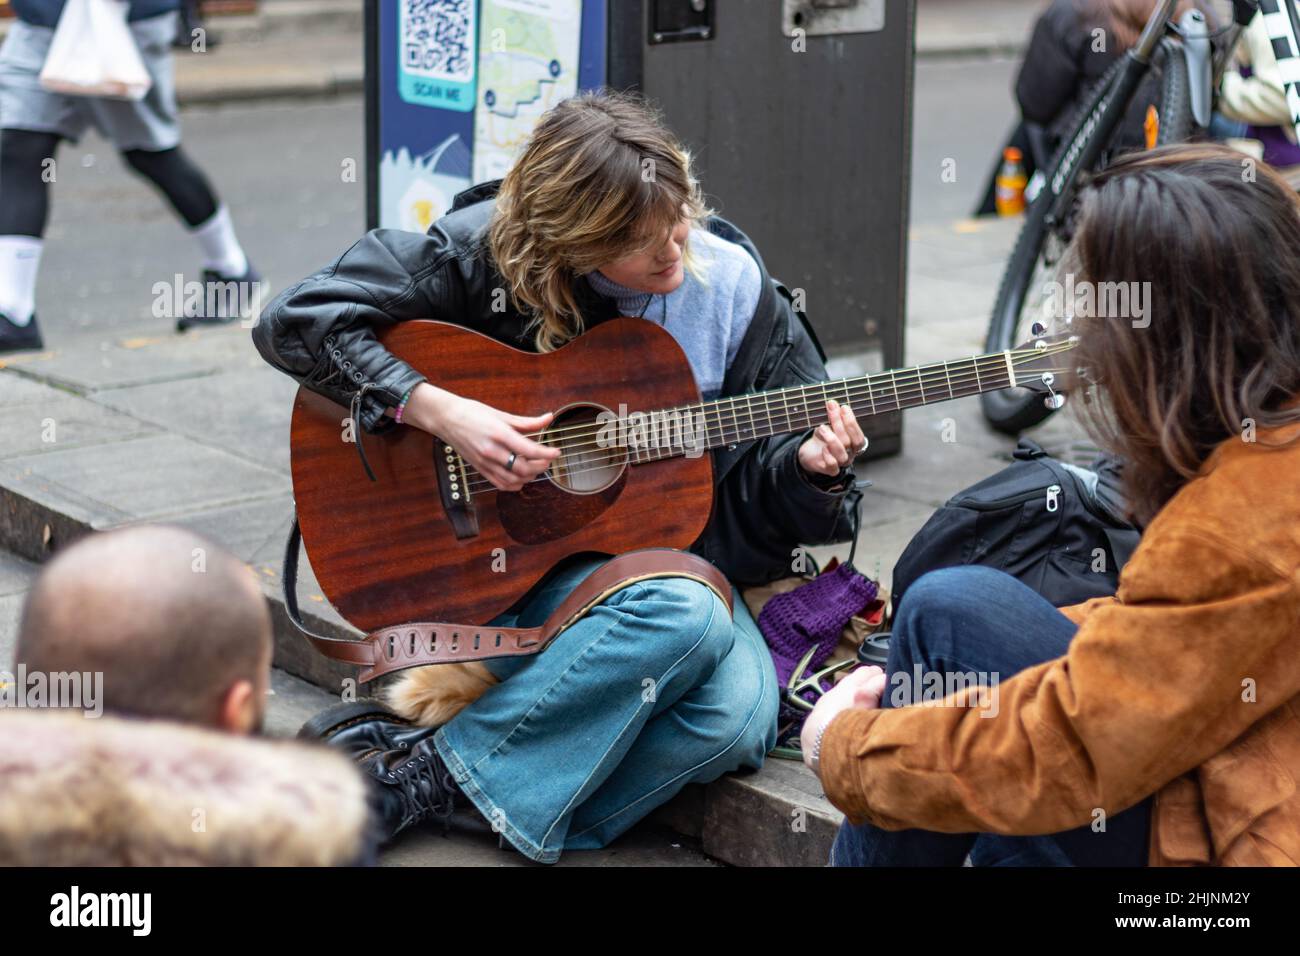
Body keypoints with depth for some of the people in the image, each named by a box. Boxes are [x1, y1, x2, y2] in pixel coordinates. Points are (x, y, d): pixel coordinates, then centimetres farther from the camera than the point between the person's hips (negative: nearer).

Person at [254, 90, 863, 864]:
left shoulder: (729, 284, -2)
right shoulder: (490, 248, -11)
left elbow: (752, 481, 6)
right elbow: (297, 320, -14)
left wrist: (805, 466, -17)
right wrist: (438, 410, -23)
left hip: (674, 556, 4)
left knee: (739, 720, -27)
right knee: (684, 616, -35)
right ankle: (427, 770, -22)